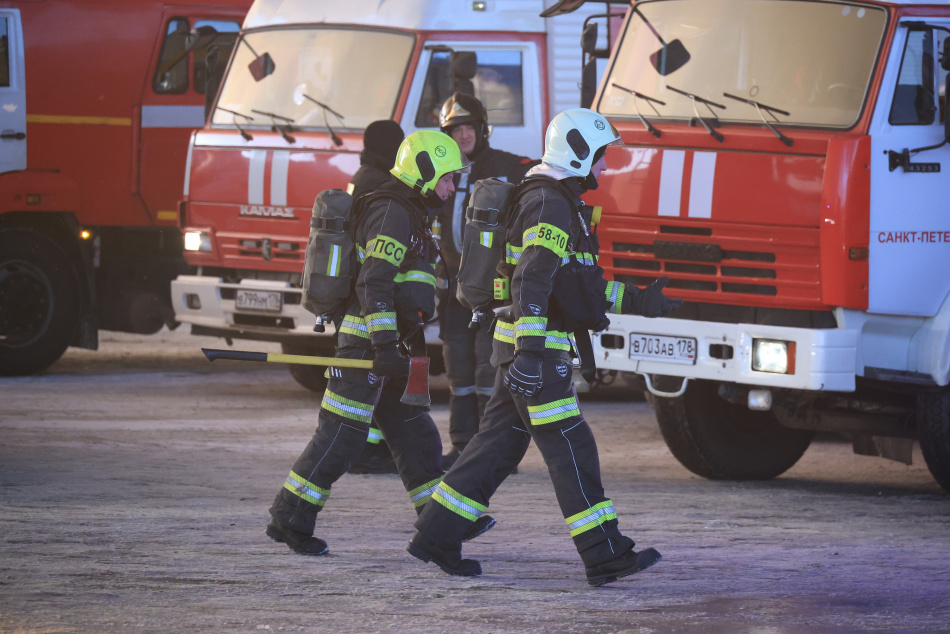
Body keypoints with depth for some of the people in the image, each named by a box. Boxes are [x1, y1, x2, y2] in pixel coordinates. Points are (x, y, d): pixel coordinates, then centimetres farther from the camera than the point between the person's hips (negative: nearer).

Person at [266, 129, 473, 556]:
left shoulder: (409, 213, 19)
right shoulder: (391, 213, -14)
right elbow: (373, 284, -23)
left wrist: (410, 344, 27)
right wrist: (385, 345, -28)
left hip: (386, 344, 11)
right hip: (367, 340, -11)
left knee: (414, 432, 13)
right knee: (341, 437, -9)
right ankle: (289, 519, -6)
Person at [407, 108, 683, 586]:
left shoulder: (564, 205, 19)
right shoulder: (548, 205, -15)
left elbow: (581, 283, 25)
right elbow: (533, 282, -25)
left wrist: (636, 301, 22)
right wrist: (531, 350, -32)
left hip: (533, 348, 10)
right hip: (537, 347, -10)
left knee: (500, 445, 12)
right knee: (570, 449, -9)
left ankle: (435, 536, 14)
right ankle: (605, 557, -8)